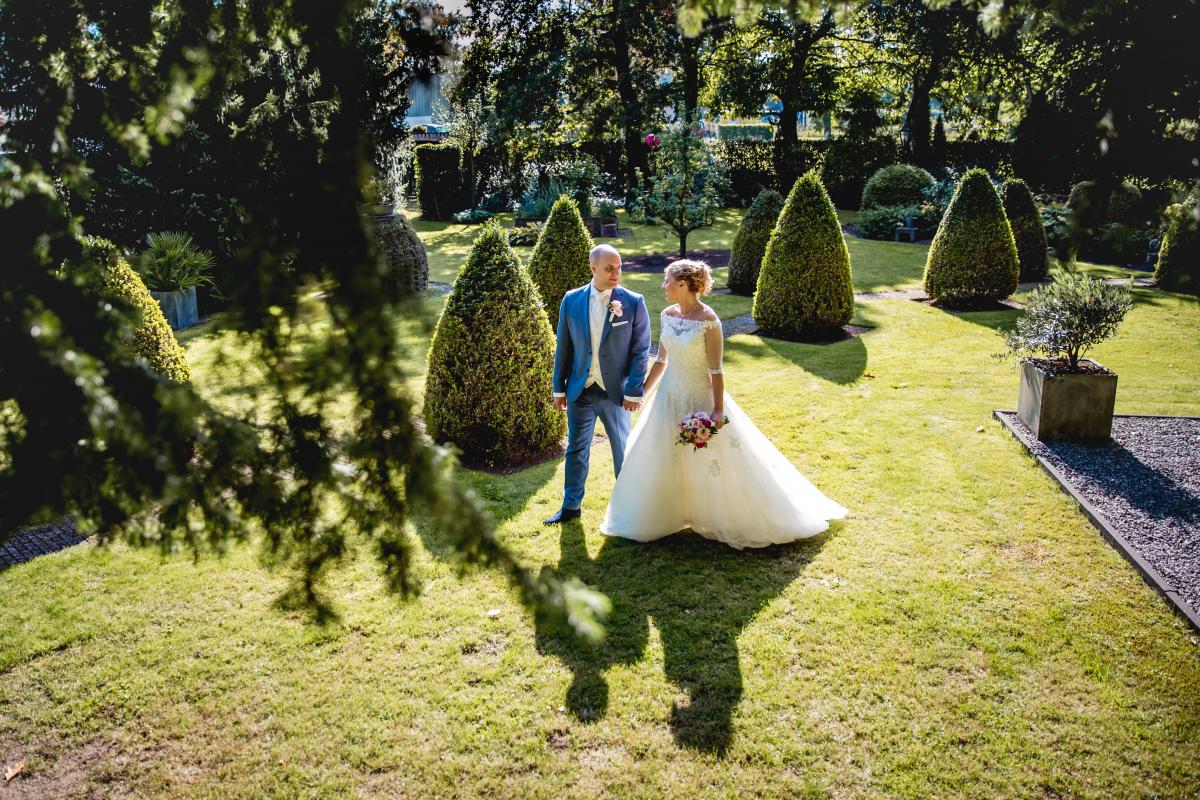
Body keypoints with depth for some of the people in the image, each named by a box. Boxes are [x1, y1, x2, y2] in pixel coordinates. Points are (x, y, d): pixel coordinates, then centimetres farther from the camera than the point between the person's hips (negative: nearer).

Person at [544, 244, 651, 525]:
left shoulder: (633, 302, -8)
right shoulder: (571, 300, -1)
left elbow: (641, 351, -6)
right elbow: (563, 348, 5)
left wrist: (634, 392, -10)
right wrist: (559, 388, 5)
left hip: (616, 391, -2)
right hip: (580, 389, 2)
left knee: (623, 450, 12)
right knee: (576, 450, 12)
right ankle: (571, 506, 27)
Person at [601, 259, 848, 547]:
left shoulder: (708, 320, -18)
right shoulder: (668, 315, 1)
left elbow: (716, 369, -17)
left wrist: (718, 409, -19)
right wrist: (641, 392, 14)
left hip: (699, 397, -6)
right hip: (670, 396, 7)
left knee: (712, 463, 3)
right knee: (660, 459, 14)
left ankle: (735, 519, 24)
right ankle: (663, 517, 33)